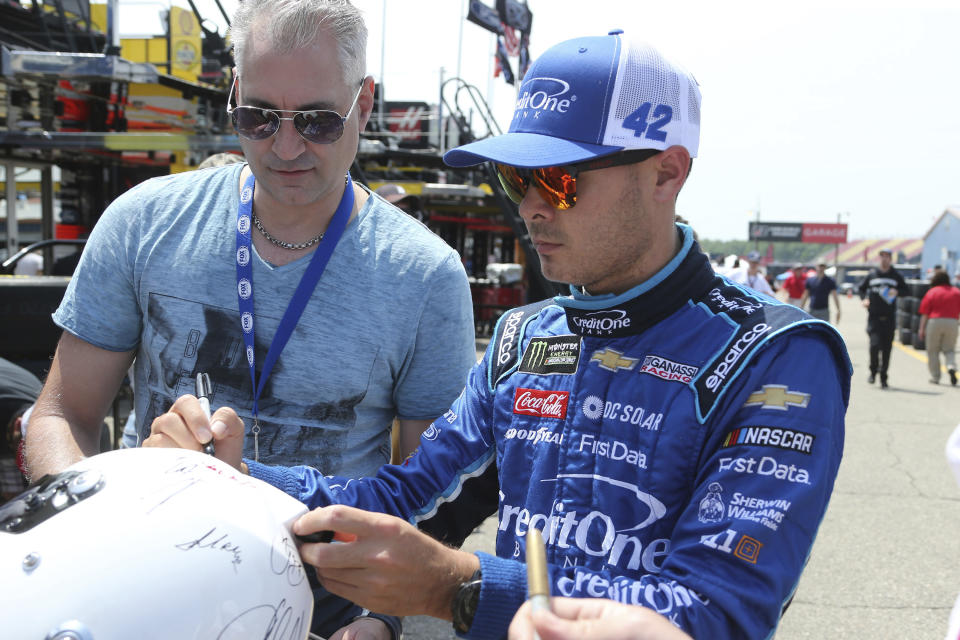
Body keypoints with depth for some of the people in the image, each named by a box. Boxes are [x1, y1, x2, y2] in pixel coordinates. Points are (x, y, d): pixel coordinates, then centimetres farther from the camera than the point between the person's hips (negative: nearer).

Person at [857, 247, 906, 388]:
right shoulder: (872, 274, 6)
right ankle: (873, 371, 8)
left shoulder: (896, 276, 5)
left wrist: (897, 292, -9)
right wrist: (864, 298, -3)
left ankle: (883, 378, 14)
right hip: (874, 317, -1)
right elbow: (860, 288, 16)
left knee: (887, 348, 3)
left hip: (889, 318, 1)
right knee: (875, 344, -14)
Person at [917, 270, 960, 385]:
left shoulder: (932, 292, -1)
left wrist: (921, 329, 0)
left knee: (933, 351, 9)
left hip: (934, 322, -2)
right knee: (949, 350, 13)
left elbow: (925, 313, -3)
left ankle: (935, 376, 9)